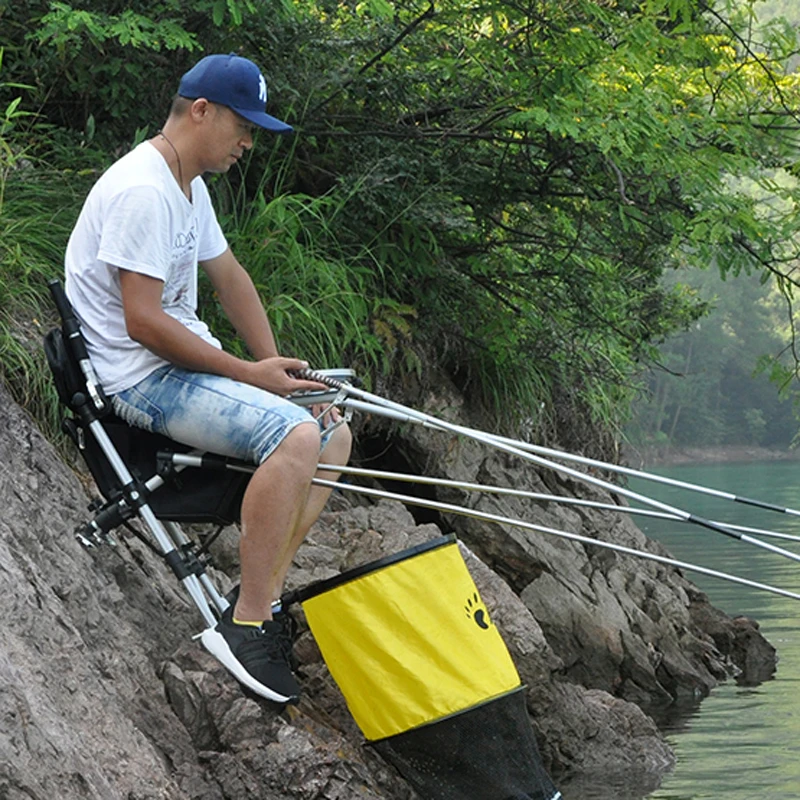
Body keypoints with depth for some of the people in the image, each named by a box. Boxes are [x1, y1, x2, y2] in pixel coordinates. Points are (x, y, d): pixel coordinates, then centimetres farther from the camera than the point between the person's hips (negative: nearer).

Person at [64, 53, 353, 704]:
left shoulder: (188, 185, 14)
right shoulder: (143, 191, -20)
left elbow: (229, 276, 21)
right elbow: (143, 322, -24)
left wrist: (275, 366, 7)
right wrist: (248, 374, -19)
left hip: (188, 363, 11)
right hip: (142, 377, -11)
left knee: (334, 434, 7)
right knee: (295, 435, -29)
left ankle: (265, 594, 0)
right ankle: (246, 626, -26)